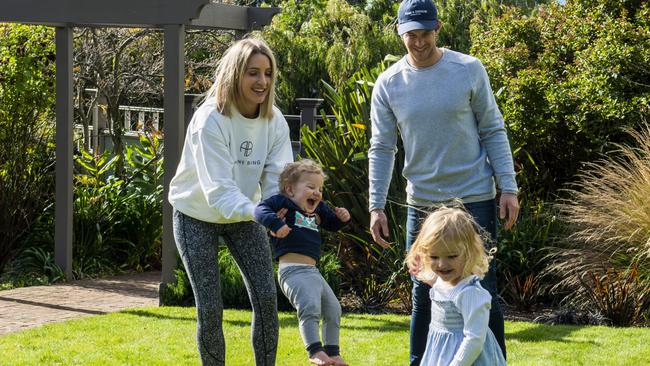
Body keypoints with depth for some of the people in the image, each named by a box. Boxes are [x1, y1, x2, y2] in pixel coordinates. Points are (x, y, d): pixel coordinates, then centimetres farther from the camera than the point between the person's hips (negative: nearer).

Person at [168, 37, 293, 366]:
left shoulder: (275, 122, -13)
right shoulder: (210, 120, -29)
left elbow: (277, 181, -17)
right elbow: (219, 191, -35)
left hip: (244, 215, 4)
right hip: (198, 216, -4)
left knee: (266, 299, -5)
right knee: (210, 308, -6)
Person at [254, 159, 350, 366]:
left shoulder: (318, 209, 20)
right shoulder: (283, 203, -2)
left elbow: (332, 225, 33)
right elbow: (261, 210, -15)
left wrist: (342, 218, 11)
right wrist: (275, 223, -32)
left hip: (312, 271, 9)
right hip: (293, 270, -9)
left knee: (333, 310, 12)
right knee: (310, 307, -26)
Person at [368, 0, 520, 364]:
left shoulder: (469, 70, -5)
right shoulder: (389, 84, 0)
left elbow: (493, 131, -1)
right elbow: (382, 149, 3)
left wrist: (508, 187, -6)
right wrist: (376, 206, -3)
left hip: (475, 198, -2)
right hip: (422, 204, 2)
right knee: (424, 295, 10)